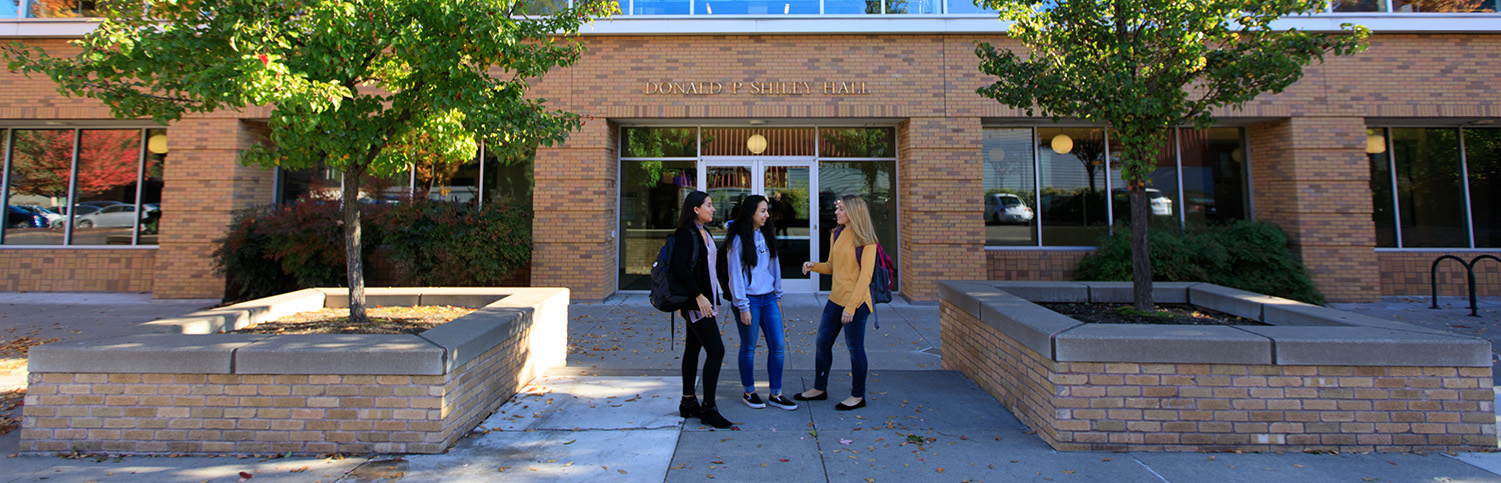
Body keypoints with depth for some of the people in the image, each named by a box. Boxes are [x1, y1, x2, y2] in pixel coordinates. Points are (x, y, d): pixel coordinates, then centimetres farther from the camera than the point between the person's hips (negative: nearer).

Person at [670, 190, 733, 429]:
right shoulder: (685, 233, -14)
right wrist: (699, 296, -22)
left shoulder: (704, 233, 14)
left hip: (705, 299, 9)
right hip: (695, 302, -9)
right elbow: (679, 268, -21)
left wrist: (713, 297, 17)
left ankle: (688, 403, 22)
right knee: (716, 350, -11)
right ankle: (708, 408, -3)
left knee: (693, 349, 14)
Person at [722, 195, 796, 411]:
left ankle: (775, 394, 16)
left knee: (778, 345, 4)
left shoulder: (766, 235, 10)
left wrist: (778, 296, 15)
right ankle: (749, 392, 23)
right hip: (749, 299, -6)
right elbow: (735, 274, -11)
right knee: (749, 348, 5)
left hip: (768, 299, 6)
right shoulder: (738, 239, -10)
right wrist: (742, 307, -13)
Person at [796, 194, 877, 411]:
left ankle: (858, 396, 18)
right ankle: (819, 389, 29)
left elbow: (865, 276, -16)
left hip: (856, 302, -8)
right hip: (835, 299, 8)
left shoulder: (865, 241, -12)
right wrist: (813, 266, 0)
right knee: (822, 343, 13)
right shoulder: (836, 235, 11)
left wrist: (851, 306, -21)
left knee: (855, 348, 3)